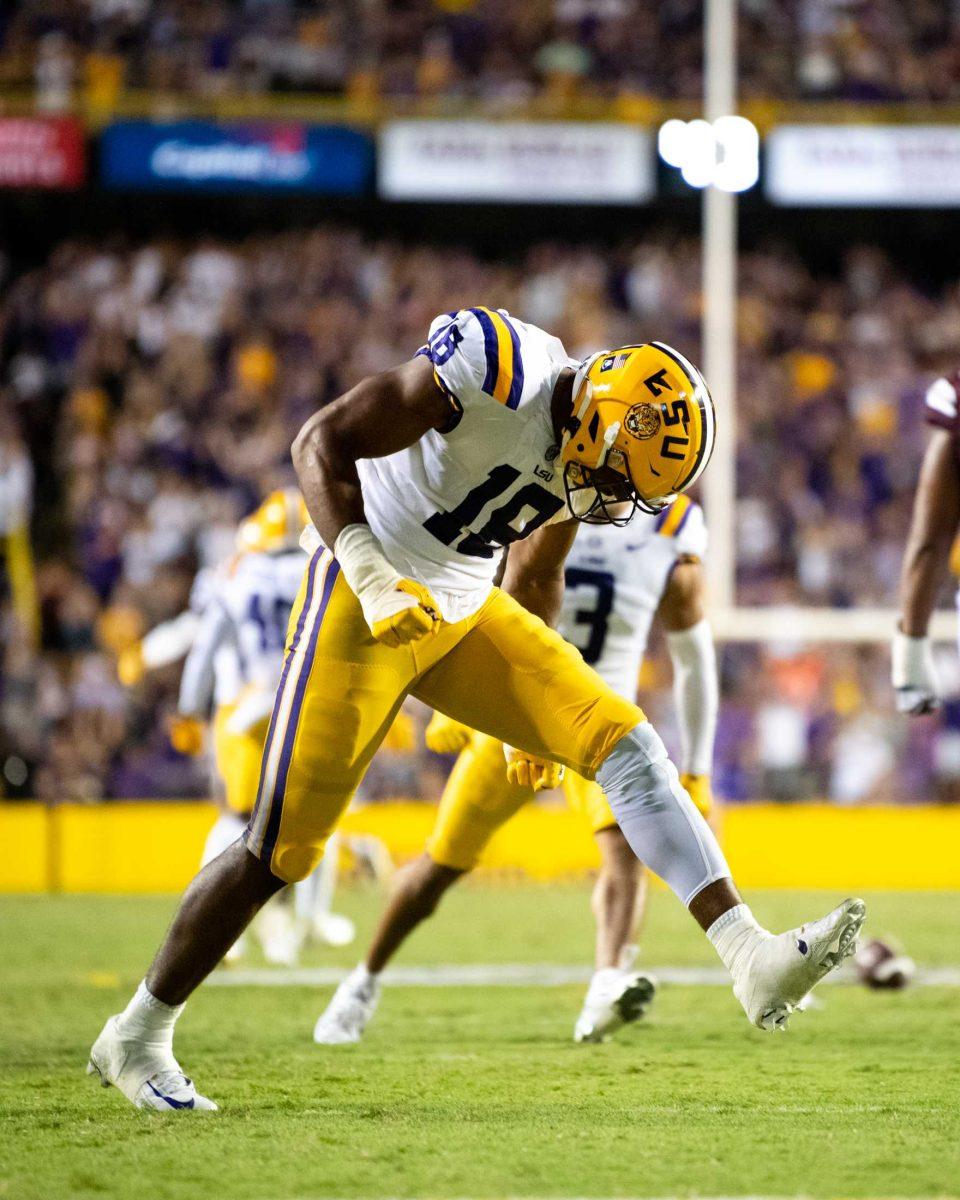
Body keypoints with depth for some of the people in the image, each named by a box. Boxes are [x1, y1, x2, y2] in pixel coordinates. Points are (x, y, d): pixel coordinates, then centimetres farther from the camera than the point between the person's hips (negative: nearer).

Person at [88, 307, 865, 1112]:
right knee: (282, 849, -4)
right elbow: (322, 444, -23)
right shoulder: (495, 371, -24)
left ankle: (752, 960, -12)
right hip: (366, 605, -7)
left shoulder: (586, 453, 0)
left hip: (467, 614, 7)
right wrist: (372, 577, -34)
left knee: (624, 742, -7)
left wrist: (536, 712, 26)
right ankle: (138, 1034, 12)